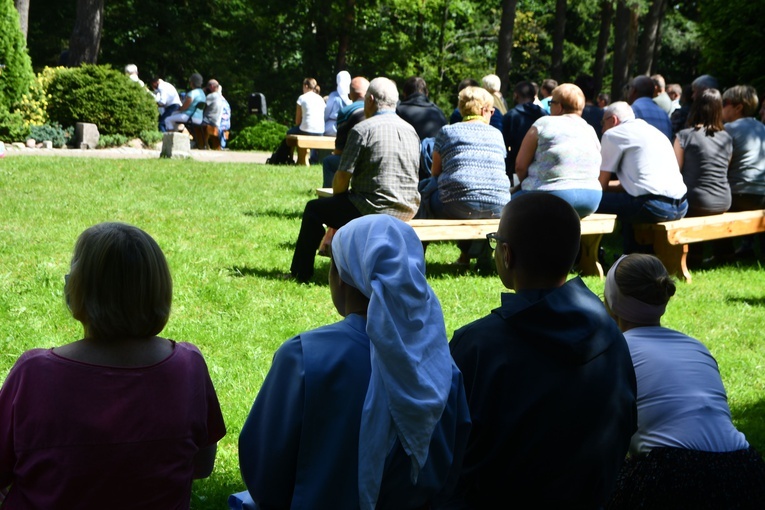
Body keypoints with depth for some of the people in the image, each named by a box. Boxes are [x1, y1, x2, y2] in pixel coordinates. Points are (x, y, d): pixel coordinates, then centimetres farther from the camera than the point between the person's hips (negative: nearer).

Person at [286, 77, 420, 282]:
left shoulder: (362, 130, -12)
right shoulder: (411, 130, 10)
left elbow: (342, 178, -10)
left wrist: (336, 195, 11)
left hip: (373, 211, -7)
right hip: (408, 211, 7)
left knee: (314, 208, 13)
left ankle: (301, 273, 18)